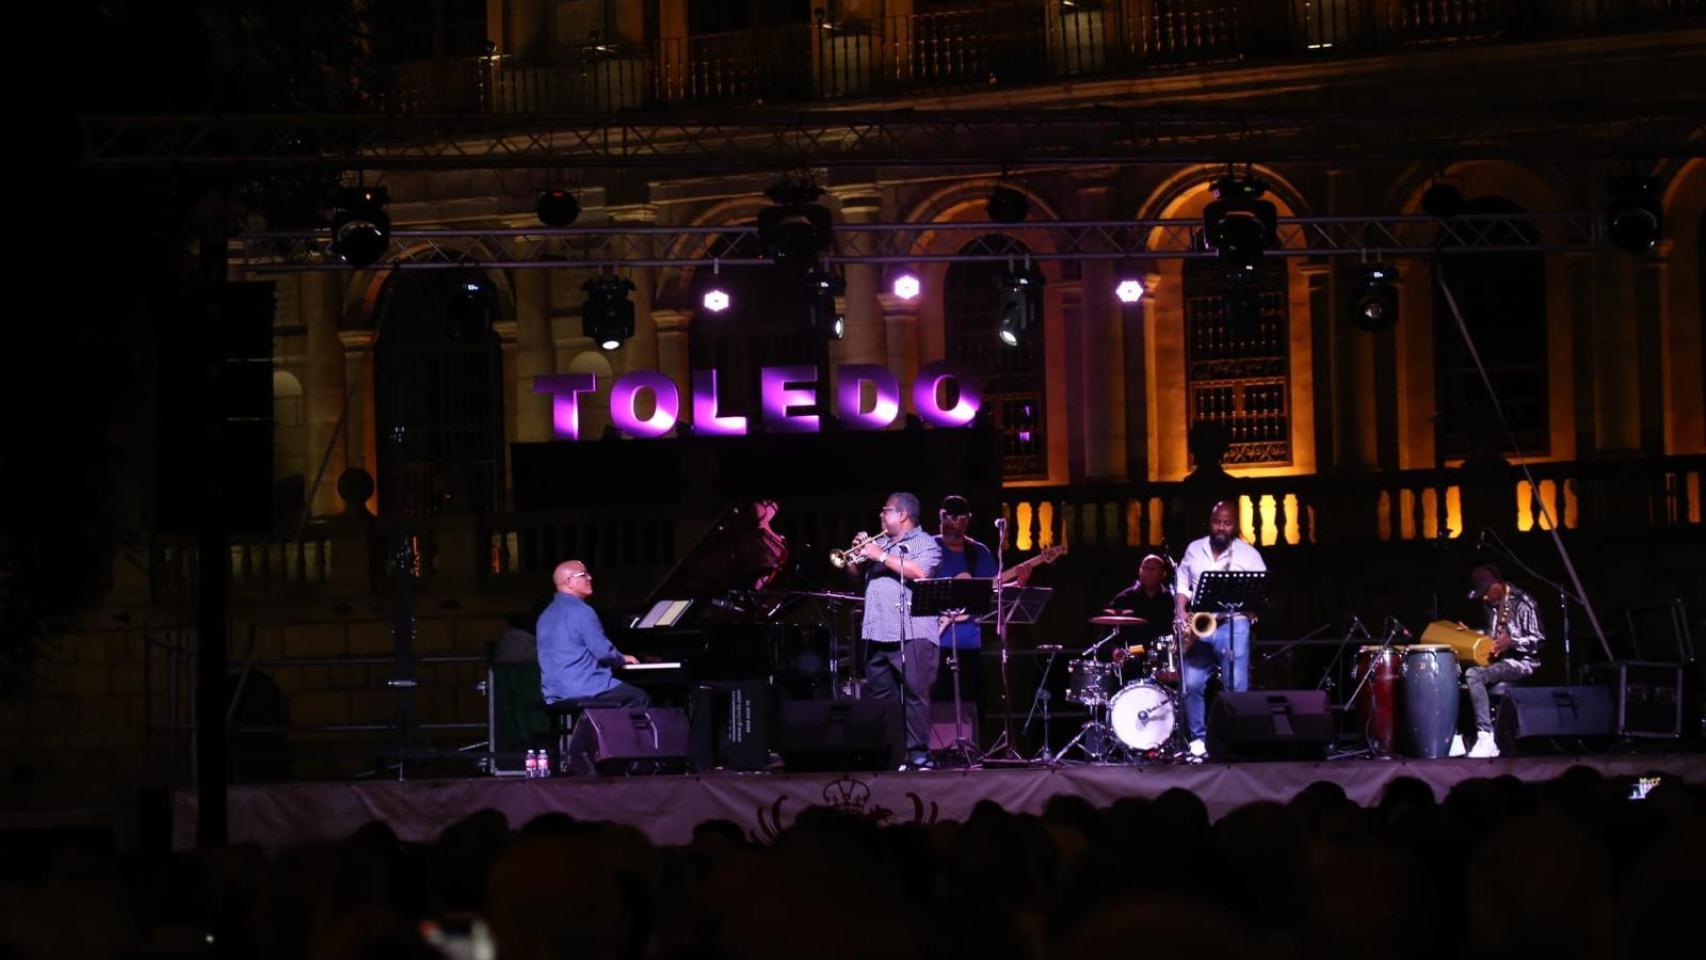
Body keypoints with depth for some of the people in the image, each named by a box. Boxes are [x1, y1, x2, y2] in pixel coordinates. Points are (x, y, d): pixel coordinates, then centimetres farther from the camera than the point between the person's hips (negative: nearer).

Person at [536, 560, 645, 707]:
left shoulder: (546, 615, 14)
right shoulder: (581, 611, -13)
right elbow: (603, 652, -15)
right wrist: (622, 659, 6)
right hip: (584, 690, -9)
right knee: (639, 697, 4)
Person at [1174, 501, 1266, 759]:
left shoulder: (1249, 555, 2)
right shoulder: (1194, 550, 12)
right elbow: (1182, 586, 14)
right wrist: (1181, 614, -2)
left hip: (1233, 625, -3)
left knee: (1236, 687, -7)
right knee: (1192, 685, -2)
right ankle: (1199, 738, 10)